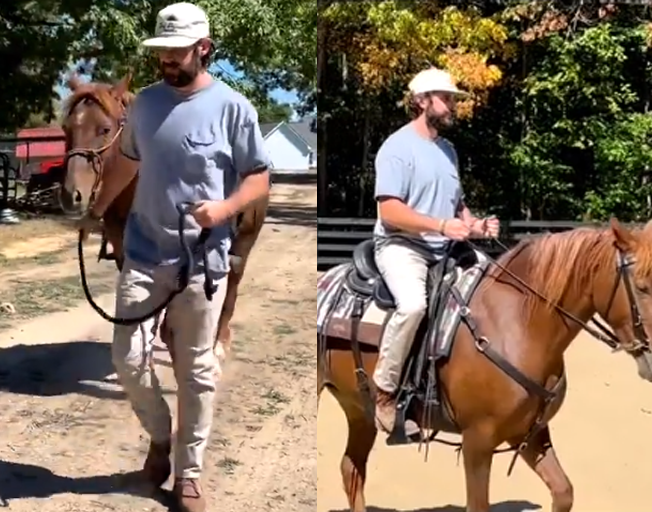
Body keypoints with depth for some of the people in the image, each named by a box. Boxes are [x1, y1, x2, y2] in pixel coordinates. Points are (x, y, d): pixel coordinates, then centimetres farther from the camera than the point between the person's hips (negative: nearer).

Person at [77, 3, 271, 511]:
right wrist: (96, 211, 24)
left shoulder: (233, 107, -9)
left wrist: (224, 208, -23)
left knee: (196, 370, 6)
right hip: (143, 255, 4)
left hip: (203, 262, -4)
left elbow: (260, 179, -6)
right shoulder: (145, 101, 5)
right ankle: (160, 434, 30)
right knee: (128, 359, 2)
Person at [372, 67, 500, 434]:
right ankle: (385, 392, -18)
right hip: (401, 246, -8)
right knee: (413, 304, -35)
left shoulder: (448, 149, 16)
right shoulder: (398, 146, -9)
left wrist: (475, 225, 4)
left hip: (444, 251, 9)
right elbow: (390, 212, -18)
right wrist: (441, 225, -26)